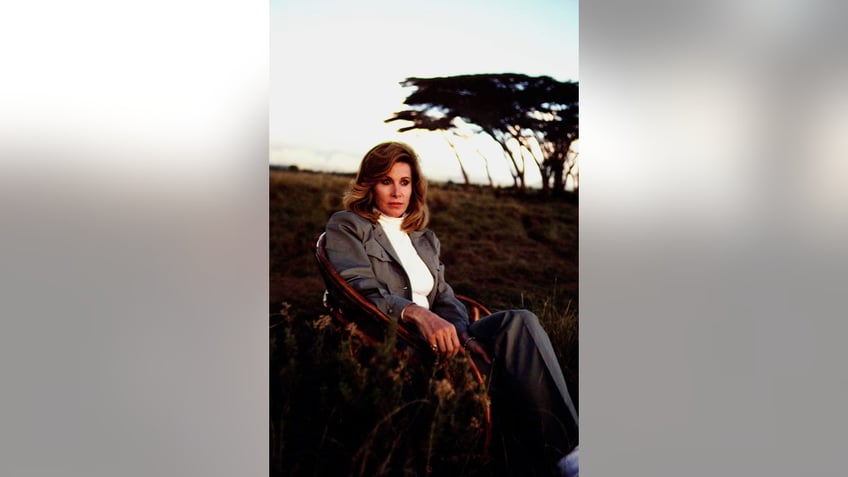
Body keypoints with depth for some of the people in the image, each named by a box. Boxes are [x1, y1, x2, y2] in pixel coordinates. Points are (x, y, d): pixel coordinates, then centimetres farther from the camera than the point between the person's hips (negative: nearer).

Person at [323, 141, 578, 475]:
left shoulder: (425, 238, 25)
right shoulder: (346, 227, 6)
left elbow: (445, 297, 15)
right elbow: (363, 293, -10)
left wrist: (464, 336, -9)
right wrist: (418, 314, -29)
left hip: (433, 338, 6)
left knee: (519, 322, -24)